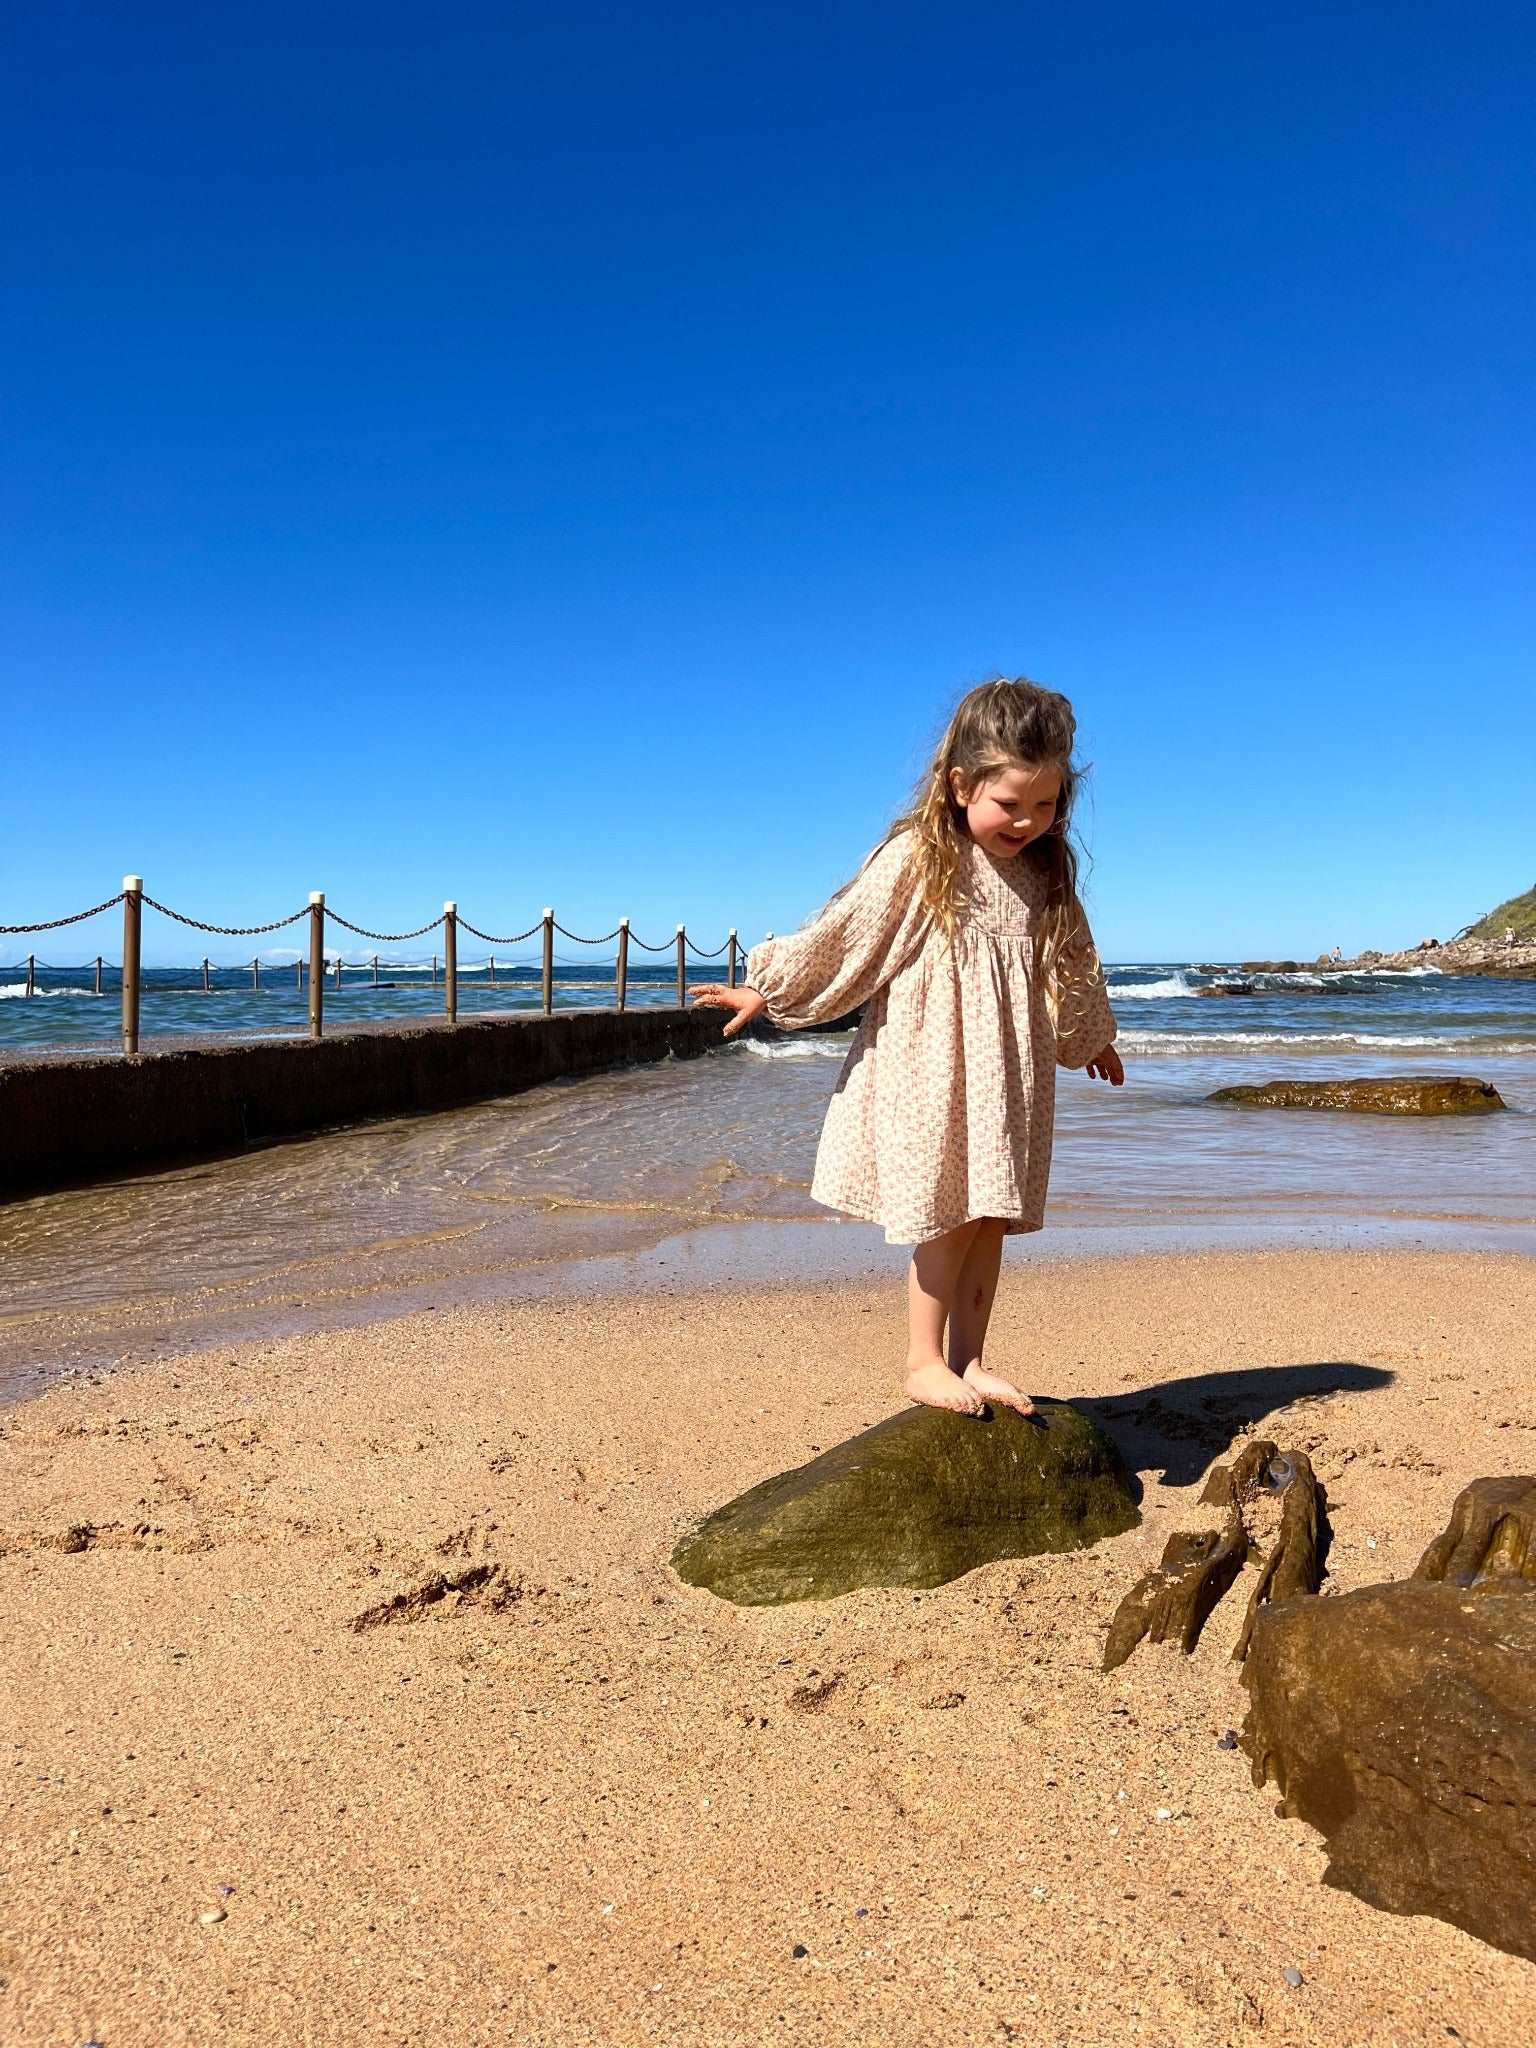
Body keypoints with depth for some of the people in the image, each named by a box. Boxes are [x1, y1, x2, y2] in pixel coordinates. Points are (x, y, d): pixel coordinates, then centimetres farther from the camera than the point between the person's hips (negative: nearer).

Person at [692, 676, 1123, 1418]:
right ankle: (924, 1362, 11)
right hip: (929, 1072, -5)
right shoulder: (916, 858, -11)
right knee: (946, 1217, -3)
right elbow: (841, 933, -4)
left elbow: (1070, 963, 23)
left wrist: (1092, 1038, 35)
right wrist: (767, 990, 0)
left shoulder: (1043, 873, 7)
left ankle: (967, 1358, 19)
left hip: (1008, 1075, 6)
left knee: (992, 1217, 8)